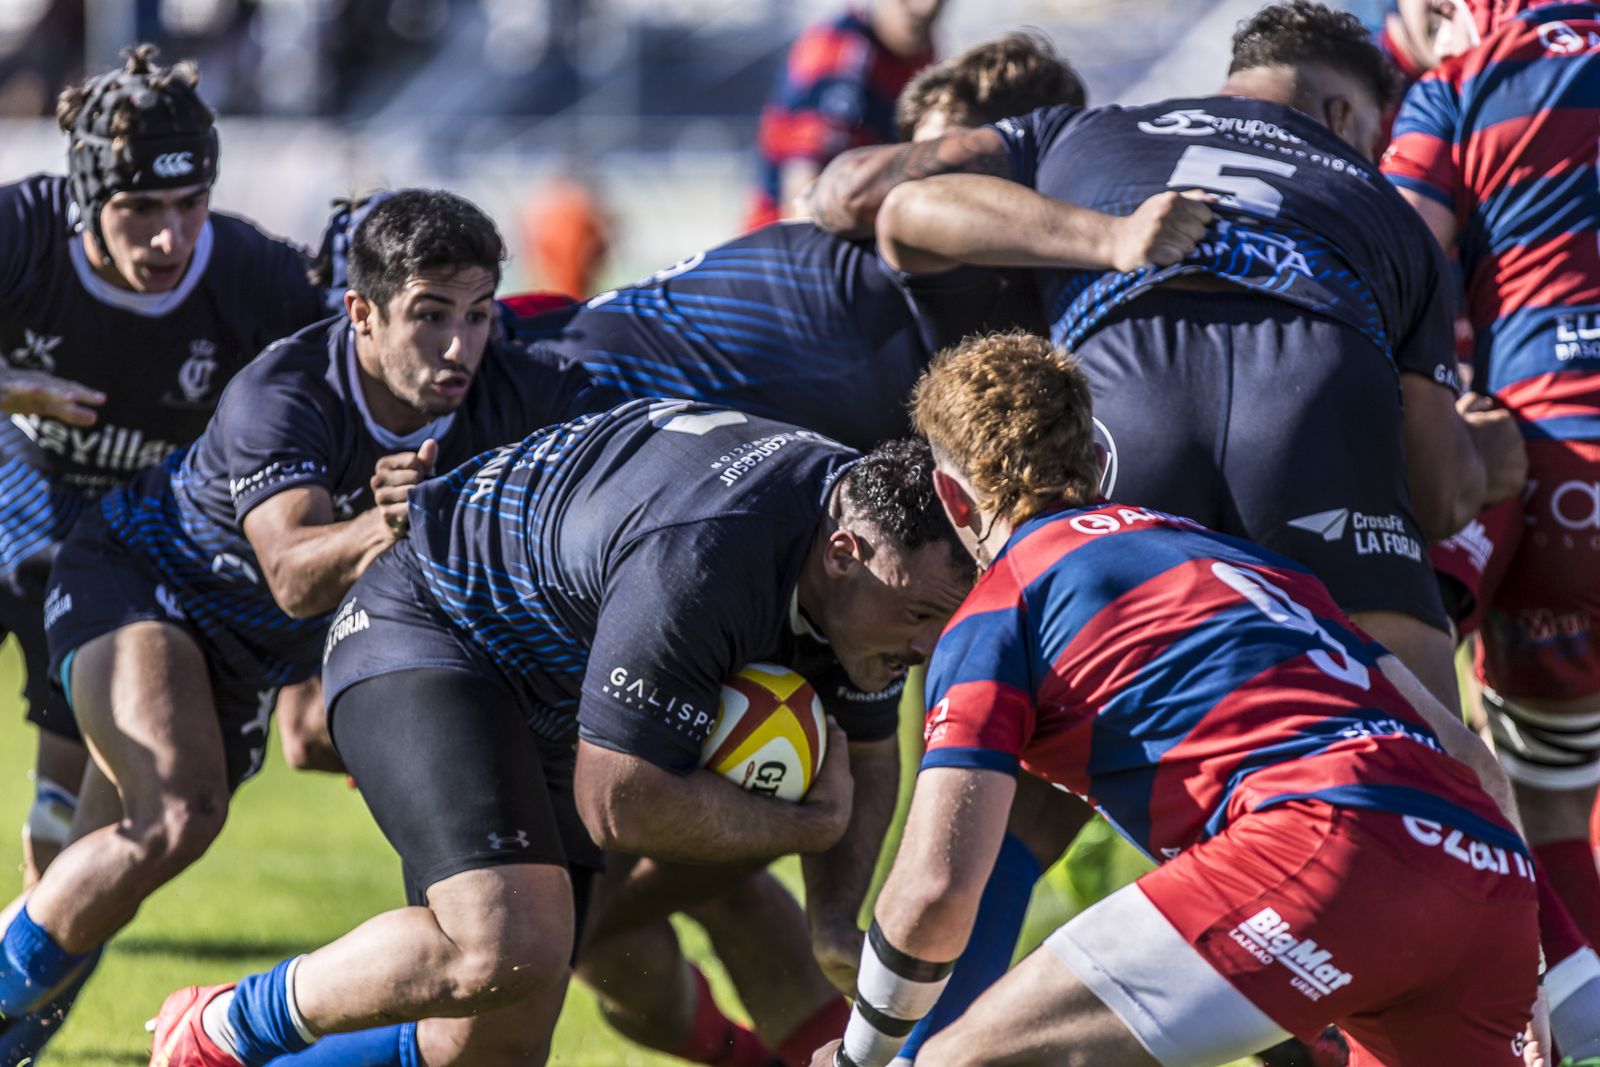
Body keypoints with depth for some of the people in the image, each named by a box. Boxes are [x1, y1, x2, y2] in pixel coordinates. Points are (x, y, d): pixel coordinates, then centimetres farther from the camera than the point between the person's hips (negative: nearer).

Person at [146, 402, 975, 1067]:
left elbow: (859, 766, 6)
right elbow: (622, 806, -30)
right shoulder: (697, 560, -38)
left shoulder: (879, 542, -11)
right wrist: (811, 824, -17)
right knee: (507, 950, -31)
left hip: (551, 706, 9)